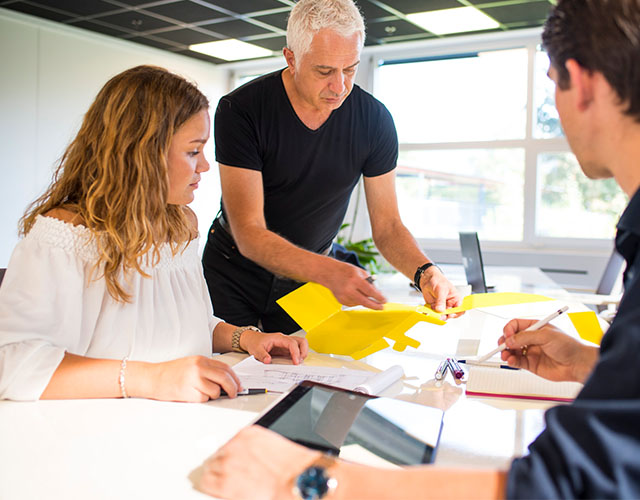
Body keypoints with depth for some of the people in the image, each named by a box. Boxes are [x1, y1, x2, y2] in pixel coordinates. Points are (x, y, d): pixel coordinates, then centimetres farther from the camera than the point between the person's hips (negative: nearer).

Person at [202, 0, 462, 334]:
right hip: (235, 273, -2)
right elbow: (248, 233, -28)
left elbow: (387, 226, -7)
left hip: (308, 281, 2)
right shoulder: (240, 110, -22)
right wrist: (329, 272, -44)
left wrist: (424, 271, -29)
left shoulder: (374, 120, -13)